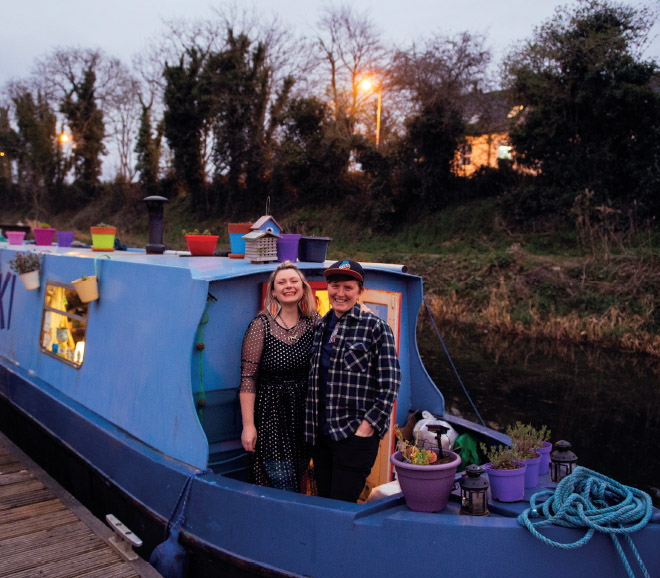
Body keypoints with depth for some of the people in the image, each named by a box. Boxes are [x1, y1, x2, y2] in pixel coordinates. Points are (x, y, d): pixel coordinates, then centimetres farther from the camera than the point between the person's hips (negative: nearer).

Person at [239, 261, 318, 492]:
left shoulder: (314, 323, 2)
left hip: (304, 413, 4)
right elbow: (248, 379, -8)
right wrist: (248, 425, -10)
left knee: (297, 479, 12)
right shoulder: (261, 325, -8)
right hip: (271, 414, -3)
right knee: (284, 485, -4)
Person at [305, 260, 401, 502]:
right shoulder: (321, 326, 11)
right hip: (321, 432, 6)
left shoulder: (375, 327, -6)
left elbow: (390, 383, -8)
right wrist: (310, 426, 12)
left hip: (356, 434, -5)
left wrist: (368, 426, -13)